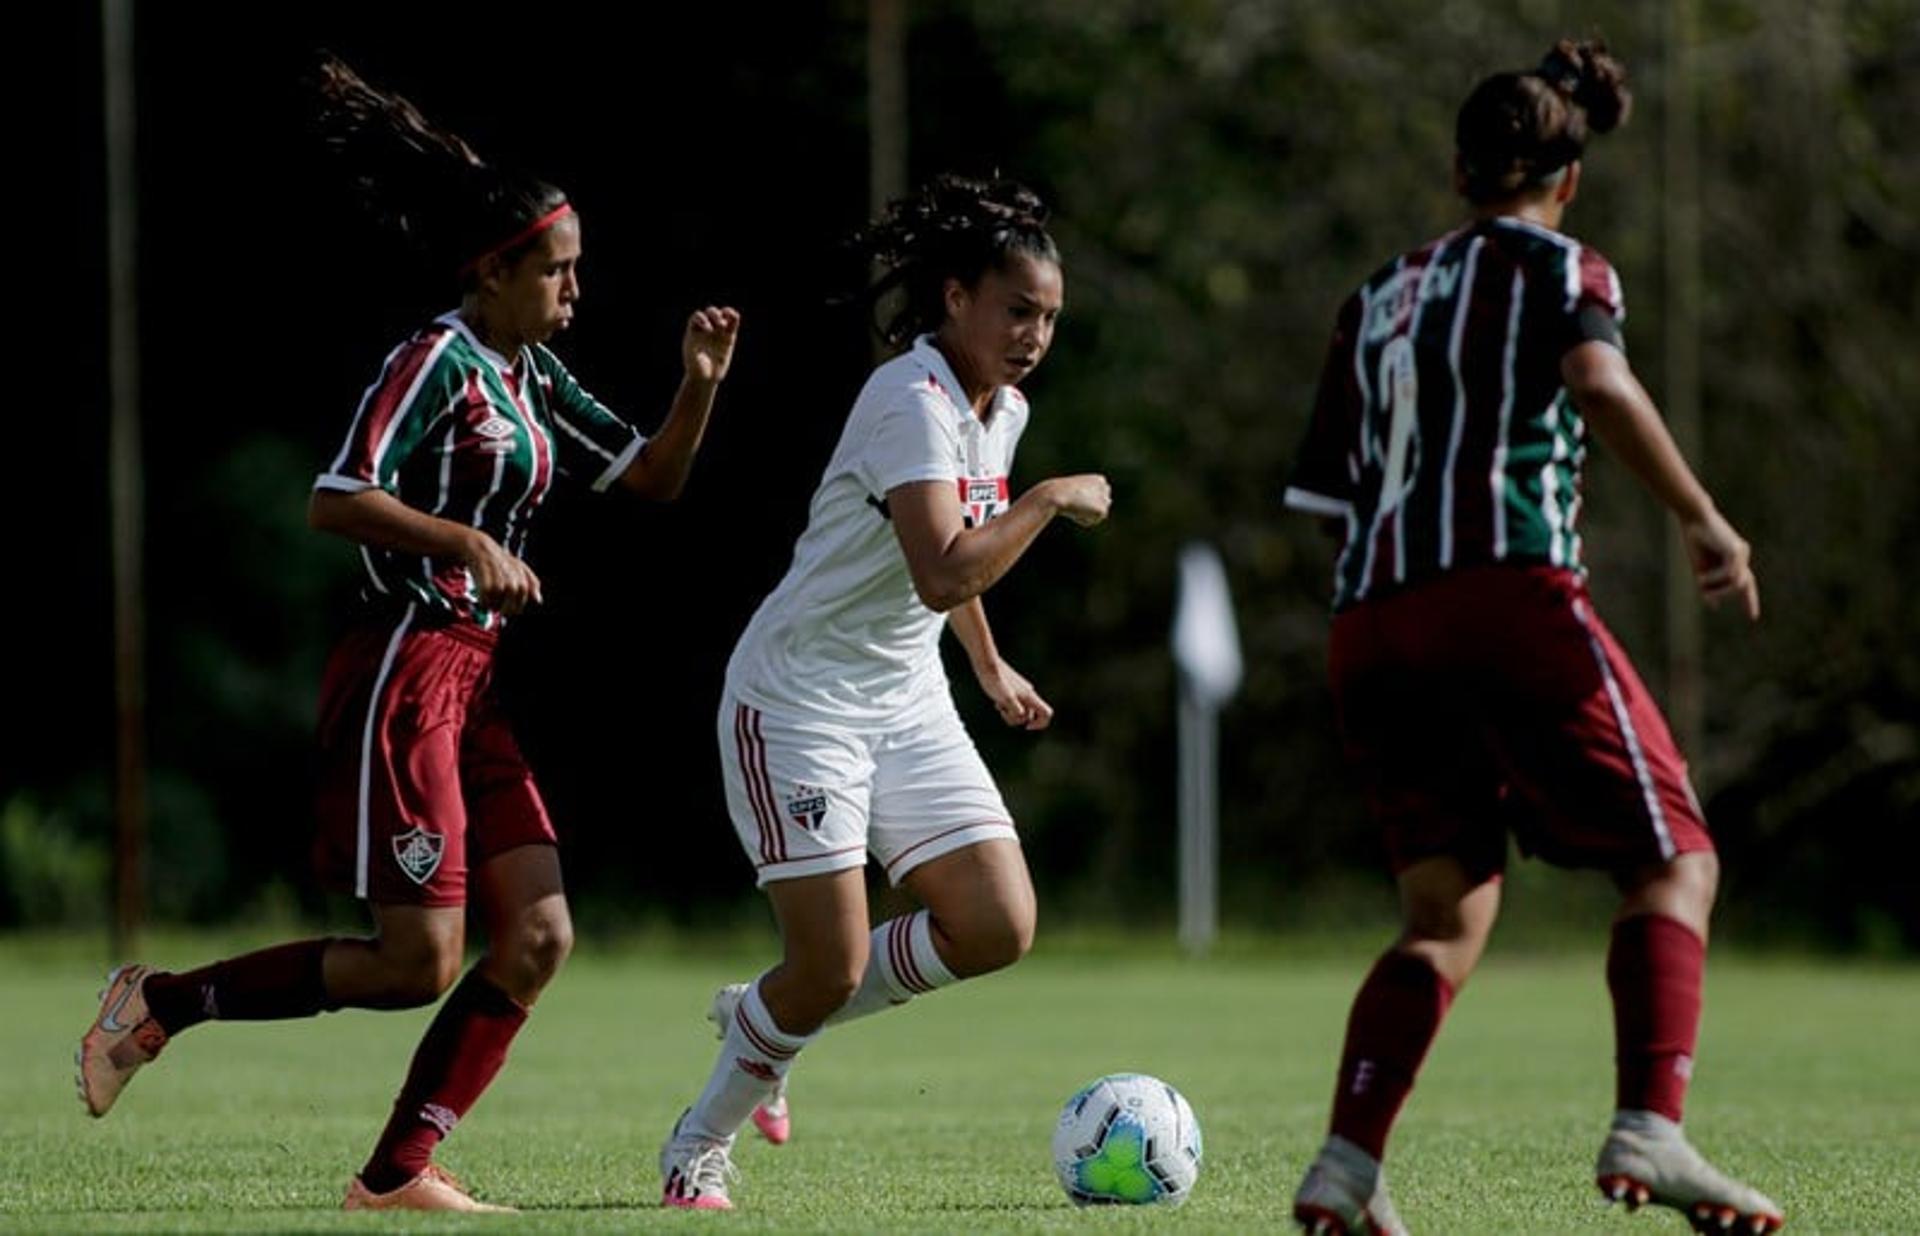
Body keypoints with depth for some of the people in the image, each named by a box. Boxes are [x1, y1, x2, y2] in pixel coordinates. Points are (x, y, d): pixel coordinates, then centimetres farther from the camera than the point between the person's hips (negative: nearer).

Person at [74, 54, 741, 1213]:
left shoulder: (534, 376, 14)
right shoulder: (438, 362, -12)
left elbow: (651, 476, 20)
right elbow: (334, 500, -20)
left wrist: (700, 383, 3)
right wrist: (469, 541, -26)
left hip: (469, 680, 9)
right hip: (404, 671, -9)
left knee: (539, 935, -1)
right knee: (418, 963, -10)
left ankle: (400, 1170, 2)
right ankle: (162, 1002, 3)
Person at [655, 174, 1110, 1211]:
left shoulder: (1001, 409, 7)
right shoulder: (913, 403, -21)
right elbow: (941, 575, -34)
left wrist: (989, 667, 33)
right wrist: (1052, 501, -26)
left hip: (907, 705, 8)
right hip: (798, 702, -8)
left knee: (998, 929, -4)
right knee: (833, 968, -11)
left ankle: (766, 1020, 17)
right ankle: (697, 1149, 13)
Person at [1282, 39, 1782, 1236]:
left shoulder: (1380, 297, 25)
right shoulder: (1560, 270, 8)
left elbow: (1332, 485, 20)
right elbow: (1598, 382, -14)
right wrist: (1703, 519, -13)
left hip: (1370, 623, 6)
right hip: (1512, 592, -6)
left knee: (1448, 912, 9)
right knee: (1674, 859, 2)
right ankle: (1648, 1130, -18)